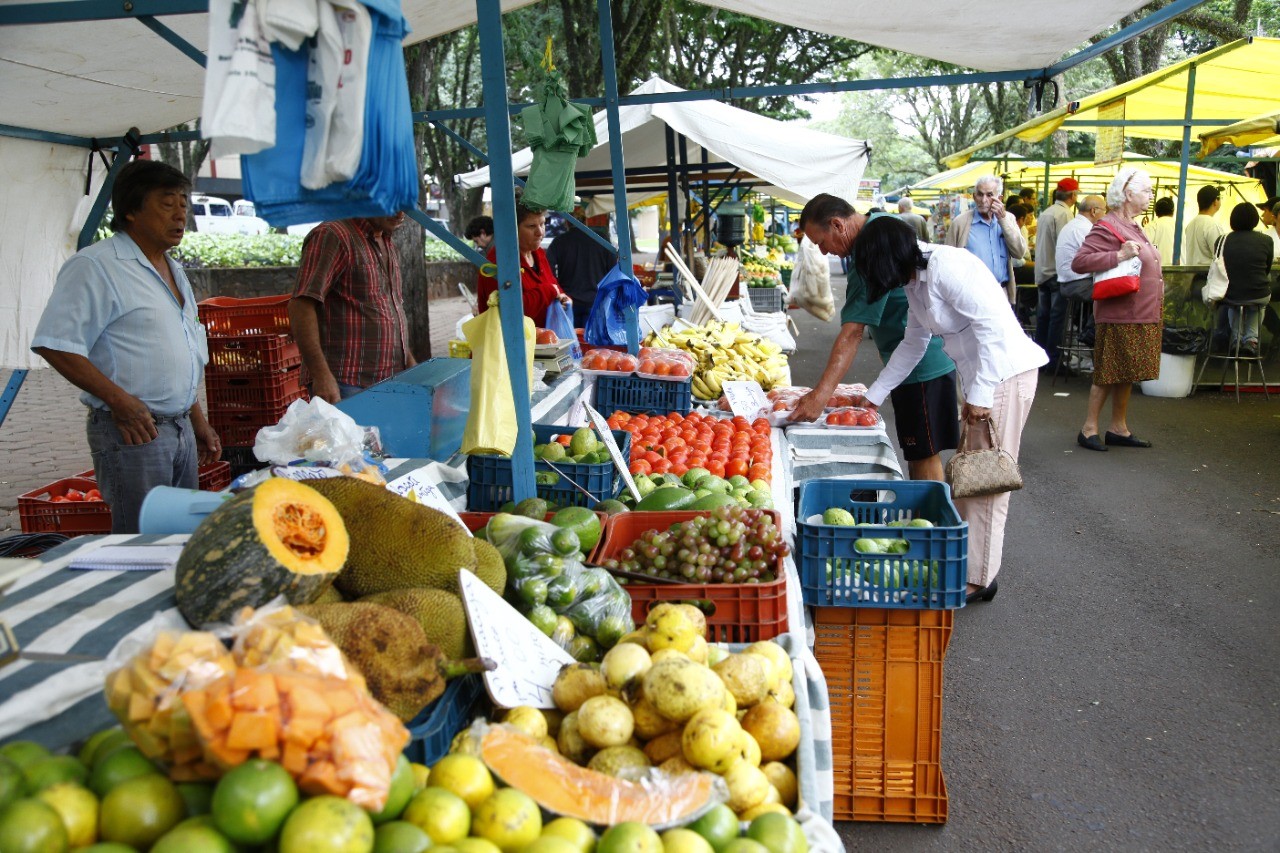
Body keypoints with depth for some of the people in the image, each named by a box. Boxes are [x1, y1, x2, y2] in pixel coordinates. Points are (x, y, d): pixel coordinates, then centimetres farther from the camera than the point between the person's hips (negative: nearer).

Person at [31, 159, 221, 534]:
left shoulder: (172, 270, 17)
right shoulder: (95, 266, -10)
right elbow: (54, 344, -16)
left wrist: (198, 420, 20)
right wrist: (119, 400, -22)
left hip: (180, 428, 8)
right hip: (132, 429, -8)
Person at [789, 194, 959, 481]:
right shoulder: (882, 220, 5)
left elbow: (853, 332, -30)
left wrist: (821, 394, -33)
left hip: (923, 365, -10)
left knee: (924, 458, -1)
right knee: (918, 454, 17)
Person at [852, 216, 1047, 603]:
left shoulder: (945, 266, -17)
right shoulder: (914, 282, 12)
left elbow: (993, 325, -23)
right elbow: (913, 344, 23)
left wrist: (979, 395, -23)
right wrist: (874, 396, 24)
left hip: (1005, 373, -10)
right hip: (980, 377, 10)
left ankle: (978, 579, 6)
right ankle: (964, 559, 23)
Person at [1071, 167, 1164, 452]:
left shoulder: (1134, 227, 17)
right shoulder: (1107, 227, -13)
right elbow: (1079, 262, -22)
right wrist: (1118, 255, -28)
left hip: (1141, 315, 9)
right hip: (1119, 315, -9)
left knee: (1127, 375, 13)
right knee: (1109, 375, -4)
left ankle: (1119, 428, 21)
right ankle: (1089, 429, 4)